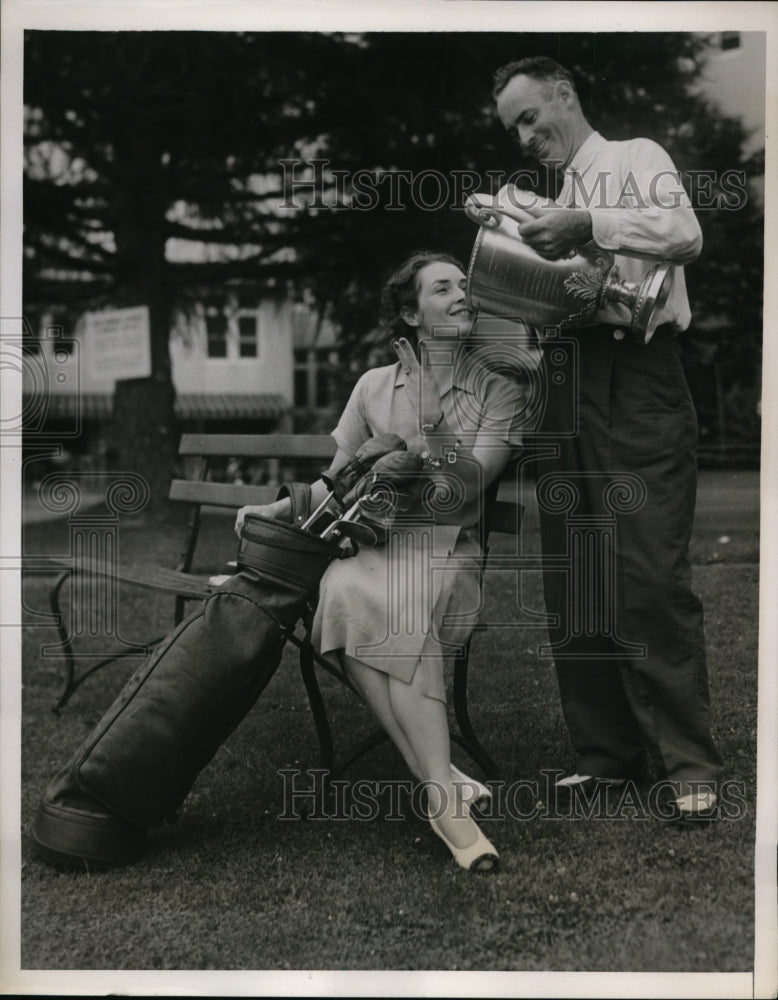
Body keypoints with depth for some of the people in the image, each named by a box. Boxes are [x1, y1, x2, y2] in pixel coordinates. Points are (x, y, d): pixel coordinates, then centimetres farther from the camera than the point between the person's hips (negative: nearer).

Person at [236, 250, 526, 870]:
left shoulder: (499, 391, 7)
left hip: (449, 552, -2)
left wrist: (436, 426, -19)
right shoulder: (375, 386, 14)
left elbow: (467, 488, -5)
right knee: (347, 590, -36)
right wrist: (275, 510, 6)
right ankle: (445, 788, -35)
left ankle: (436, 784, -35)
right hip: (372, 543, 2)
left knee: (380, 603, -37)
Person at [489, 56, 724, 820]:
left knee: (650, 577, -13)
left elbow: (685, 234, -12)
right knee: (572, 584, 4)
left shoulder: (635, 158, 9)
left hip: (634, 381, -6)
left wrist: (588, 226, -19)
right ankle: (606, 752, 13)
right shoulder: (549, 200, 25)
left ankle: (689, 763, -4)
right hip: (562, 381, 7)